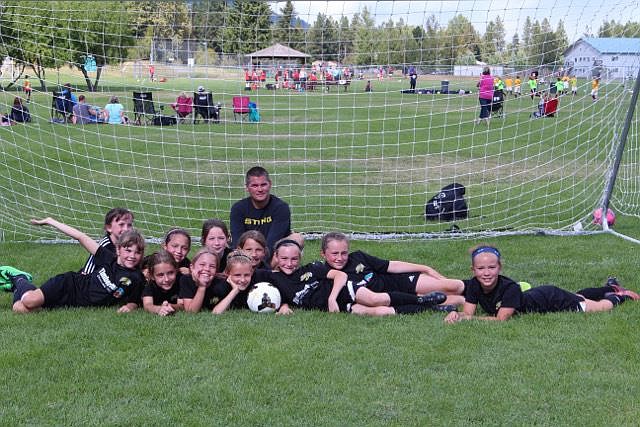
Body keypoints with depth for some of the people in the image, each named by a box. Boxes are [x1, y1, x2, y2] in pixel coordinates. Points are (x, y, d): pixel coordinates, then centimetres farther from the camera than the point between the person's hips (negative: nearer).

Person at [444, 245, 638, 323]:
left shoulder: (509, 288, -41)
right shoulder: (474, 286, -25)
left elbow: (501, 319, -41)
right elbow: (468, 313, -25)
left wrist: (470, 318, -46)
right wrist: (456, 315, -47)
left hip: (552, 300, -6)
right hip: (535, 295, 6)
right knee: (578, 296, 34)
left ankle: (619, 296, 44)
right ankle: (610, 288, 59)